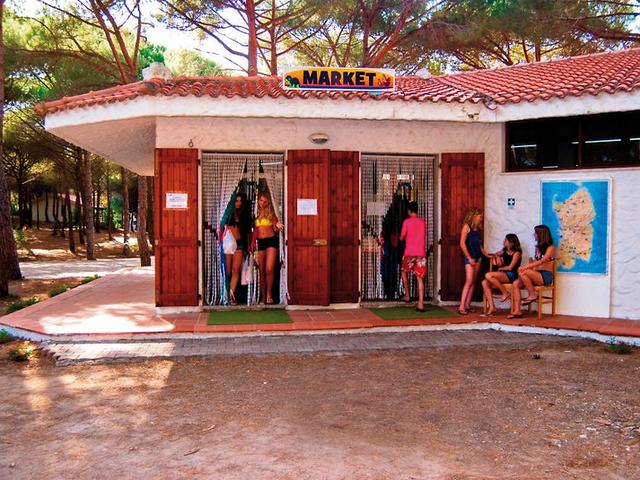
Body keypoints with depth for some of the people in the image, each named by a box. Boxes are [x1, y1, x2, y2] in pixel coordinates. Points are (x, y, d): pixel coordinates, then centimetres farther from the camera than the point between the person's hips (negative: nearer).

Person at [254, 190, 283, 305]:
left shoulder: (271, 212, 2)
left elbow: (275, 229, 4)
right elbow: (256, 230, 13)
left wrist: (278, 226, -18)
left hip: (271, 241, -2)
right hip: (260, 242, 3)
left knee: (269, 269, -13)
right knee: (262, 271, 7)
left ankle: (269, 294, 3)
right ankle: (263, 296, 17)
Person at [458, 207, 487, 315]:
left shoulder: (477, 229, 15)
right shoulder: (467, 226, -6)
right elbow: (462, 244, -12)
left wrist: (487, 255, 15)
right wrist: (469, 258, -15)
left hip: (477, 257, 8)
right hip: (469, 257, -8)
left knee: (473, 282, 5)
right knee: (469, 281, -14)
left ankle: (467, 305, 9)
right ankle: (461, 307, -16)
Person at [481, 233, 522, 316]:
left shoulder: (516, 253, -4)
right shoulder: (504, 251, 18)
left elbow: (510, 267, -10)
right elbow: (499, 264, 15)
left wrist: (501, 268, 4)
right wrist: (497, 256, 3)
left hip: (511, 275, -8)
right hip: (503, 275, 8)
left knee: (488, 275, -28)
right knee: (485, 282, -16)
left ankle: (505, 292, -13)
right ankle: (492, 307, -18)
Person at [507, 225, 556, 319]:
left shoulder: (550, 247, -5)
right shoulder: (538, 247, 20)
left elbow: (542, 261, -18)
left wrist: (526, 267, -25)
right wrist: (526, 267, -4)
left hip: (546, 276, -8)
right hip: (536, 275, 8)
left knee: (522, 273, -31)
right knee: (516, 284, -13)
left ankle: (532, 295, -16)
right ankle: (517, 311, -19)